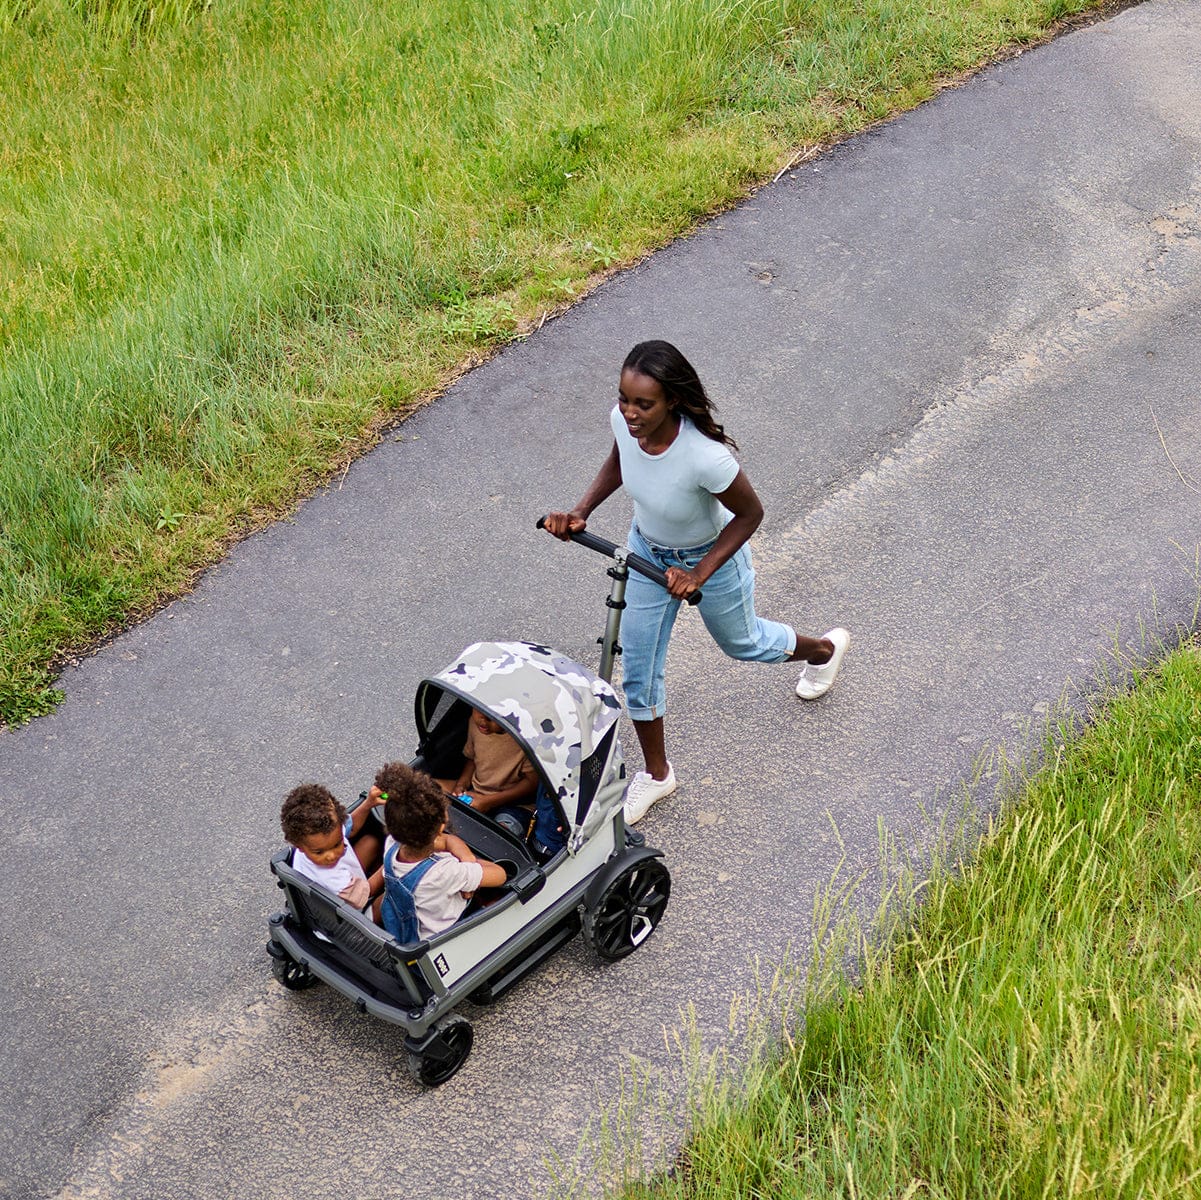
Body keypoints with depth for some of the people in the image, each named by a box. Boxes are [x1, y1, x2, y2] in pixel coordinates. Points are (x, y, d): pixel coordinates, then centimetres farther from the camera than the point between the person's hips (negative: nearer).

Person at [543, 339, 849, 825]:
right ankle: (656, 774, 37)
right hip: (647, 551, 5)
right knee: (638, 670, 11)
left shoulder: (705, 456, -42)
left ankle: (823, 648, 60)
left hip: (711, 557, -4)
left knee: (741, 642, 26)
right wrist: (580, 512, -14)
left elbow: (750, 514, -24)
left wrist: (699, 574, -29)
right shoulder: (624, 420, -26)